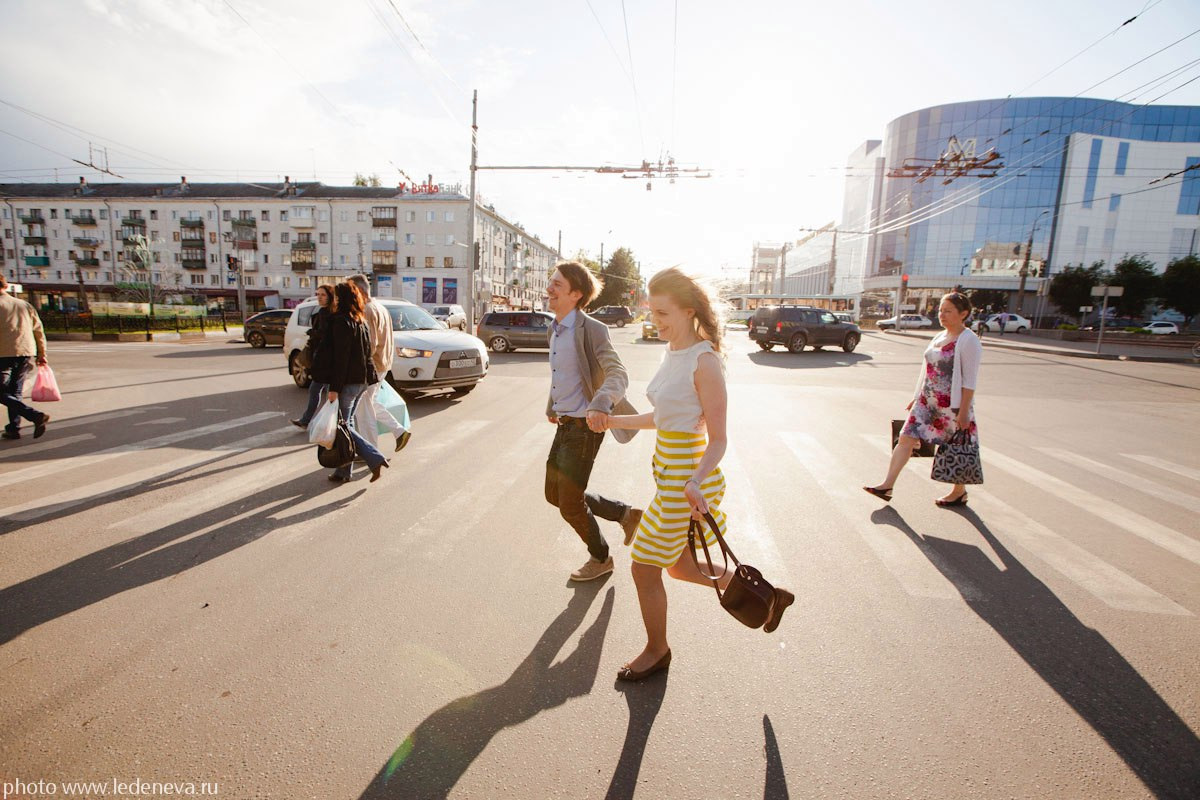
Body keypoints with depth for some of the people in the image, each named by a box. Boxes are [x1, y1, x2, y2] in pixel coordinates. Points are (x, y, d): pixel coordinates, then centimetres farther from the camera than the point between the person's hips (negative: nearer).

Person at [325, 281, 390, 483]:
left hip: (348, 381, -9)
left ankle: (375, 459, -8)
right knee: (347, 422, 13)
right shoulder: (361, 321, 13)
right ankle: (344, 471, 19)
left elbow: (340, 357, -19)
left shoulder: (341, 321, -14)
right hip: (362, 379, 9)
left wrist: (334, 387, -17)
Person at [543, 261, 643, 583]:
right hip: (564, 424, 9)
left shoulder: (591, 330, -17)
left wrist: (601, 403, -46)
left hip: (584, 427, -9)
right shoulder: (555, 330, 10)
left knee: (570, 504, 1)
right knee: (555, 494, 17)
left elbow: (617, 374, -28)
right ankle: (626, 514, 29)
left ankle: (600, 559, 29)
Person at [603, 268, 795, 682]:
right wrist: (613, 421, 16)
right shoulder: (671, 352, 7)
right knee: (677, 565, 21)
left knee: (645, 567, 6)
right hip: (670, 472, 9)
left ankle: (657, 651, 34)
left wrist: (695, 482, -34)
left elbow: (718, 438, -19)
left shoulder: (704, 362, -19)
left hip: (686, 478, -9)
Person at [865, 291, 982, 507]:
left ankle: (960, 493, 28)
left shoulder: (968, 341, -12)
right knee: (906, 438, -1)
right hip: (927, 401, 7)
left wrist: (964, 411, -18)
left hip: (953, 405, -7)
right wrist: (917, 397, 18)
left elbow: (970, 381, -15)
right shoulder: (939, 338, 11)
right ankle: (887, 486, 0)